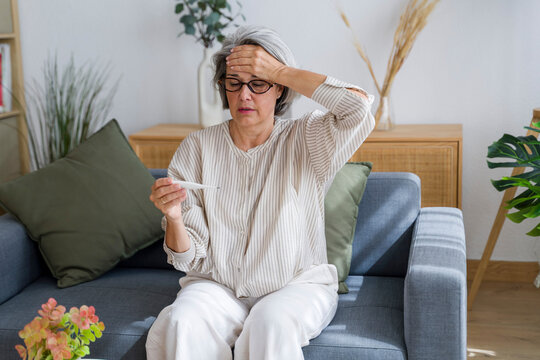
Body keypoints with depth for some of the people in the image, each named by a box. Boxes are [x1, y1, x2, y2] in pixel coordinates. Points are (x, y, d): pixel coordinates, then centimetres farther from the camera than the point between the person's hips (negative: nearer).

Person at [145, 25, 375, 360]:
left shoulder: (305, 140, -1)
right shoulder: (197, 148, 1)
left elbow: (360, 109, -24)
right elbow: (189, 258, 0)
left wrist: (279, 70, -18)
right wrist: (173, 217, -24)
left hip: (297, 285, -1)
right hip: (218, 286, 2)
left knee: (271, 324, -34)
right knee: (179, 324, -29)